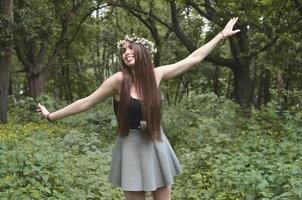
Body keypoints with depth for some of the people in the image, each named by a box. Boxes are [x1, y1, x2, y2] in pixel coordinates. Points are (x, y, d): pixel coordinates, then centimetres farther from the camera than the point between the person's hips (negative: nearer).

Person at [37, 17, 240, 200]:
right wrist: (51, 115, -4)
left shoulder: (156, 74, -4)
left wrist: (221, 35, 7)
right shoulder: (120, 79, -14)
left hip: (157, 145, 4)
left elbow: (194, 58, 3)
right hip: (132, 147, -3)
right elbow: (86, 103, -7)